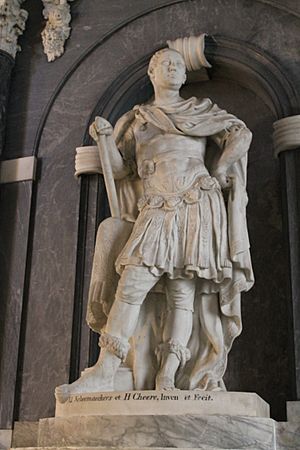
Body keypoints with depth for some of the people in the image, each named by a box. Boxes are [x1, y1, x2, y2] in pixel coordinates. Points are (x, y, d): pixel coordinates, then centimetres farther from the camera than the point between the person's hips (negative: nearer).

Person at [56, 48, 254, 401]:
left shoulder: (202, 110, 20)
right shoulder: (135, 120, 22)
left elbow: (241, 135, 10)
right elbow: (119, 169, 13)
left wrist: (216, 173, -1)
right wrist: (106, 139, -5)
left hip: (197, 209, -1)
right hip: (156, 212, 1)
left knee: (183, 292, -10)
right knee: (132, 283, -16)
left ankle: (167, 379, -14)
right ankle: (105, 371, -18)